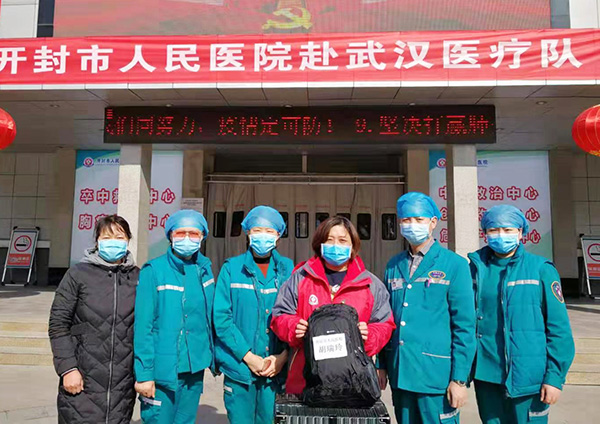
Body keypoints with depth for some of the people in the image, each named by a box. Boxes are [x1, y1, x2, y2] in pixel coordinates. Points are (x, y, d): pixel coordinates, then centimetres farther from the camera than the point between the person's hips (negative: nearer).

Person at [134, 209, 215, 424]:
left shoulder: (204, 268, 5)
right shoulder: (154, 271, -11)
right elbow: (143, 325, -13)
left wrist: (212, 356, 10)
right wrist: (143, 373, -14)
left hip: (195, 368, 5)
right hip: (163, 370, -5)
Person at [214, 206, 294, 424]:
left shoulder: (288, 269, 3)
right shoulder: (232, 268, -1)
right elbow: (221, 317, -6)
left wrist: (283, 356, -10)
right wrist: (248, 356, -11)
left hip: (277, 368, 1)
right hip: (239, 366, -1)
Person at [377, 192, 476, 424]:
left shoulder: (454, 265, -6)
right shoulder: (394, 266, 9)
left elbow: (464, 326, -8)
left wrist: (459, 379, -10)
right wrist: (382, 365, 10)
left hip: (436, 375, -5)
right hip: (400, 374, 5)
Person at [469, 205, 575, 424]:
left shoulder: (541, 269, -3)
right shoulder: (477, 268, 2)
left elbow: (559, 328, -3)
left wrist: (555, 377, -7)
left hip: (528, 377, -2)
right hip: (486, 375, 2)